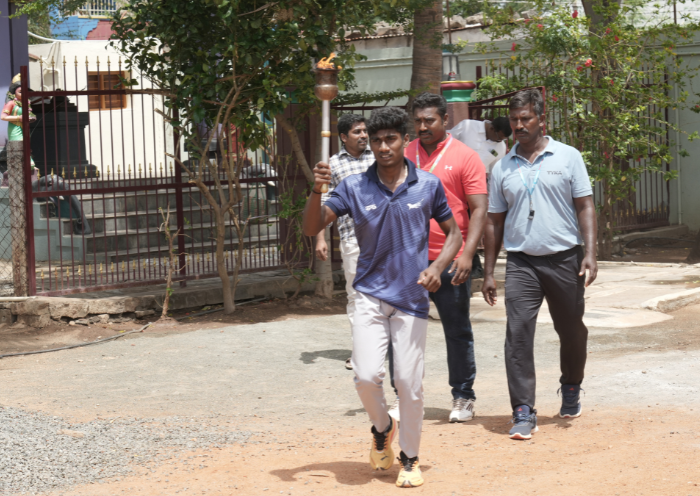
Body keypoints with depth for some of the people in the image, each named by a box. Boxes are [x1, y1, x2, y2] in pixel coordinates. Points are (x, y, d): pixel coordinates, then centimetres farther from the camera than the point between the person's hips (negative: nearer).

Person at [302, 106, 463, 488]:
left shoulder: (428, 185, 0)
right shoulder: (354, 187, -1)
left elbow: (453, 232, 9)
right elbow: (312, 228, -5)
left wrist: (438, 265, -9)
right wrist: (317, 190, -23)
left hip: (412, 297, 0)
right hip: (370, 295, 0)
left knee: (409, 382, 0)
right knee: (367, 376, -12)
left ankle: (409, 458, 18)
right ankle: (382, 428, 20)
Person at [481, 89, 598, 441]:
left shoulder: (567, 157, 3)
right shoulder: (502, 168, 8)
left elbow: (585, 206, 1)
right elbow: (494, 221, 12)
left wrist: (590, 253, -10)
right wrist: (489, 272, 8)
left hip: (564, 259, -1)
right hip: (521, 262, 1)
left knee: (571, 331, 11)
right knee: (518, 333, -11)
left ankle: (571, 389, 38)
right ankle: (523, 413, -10)